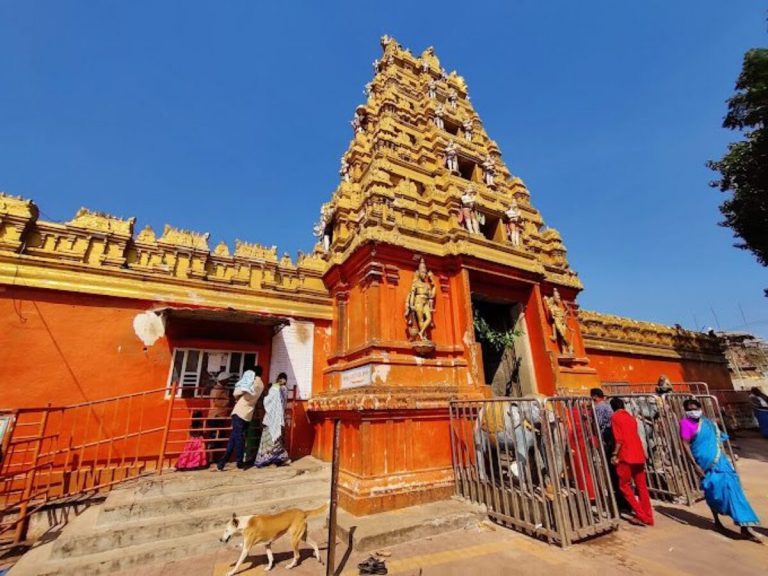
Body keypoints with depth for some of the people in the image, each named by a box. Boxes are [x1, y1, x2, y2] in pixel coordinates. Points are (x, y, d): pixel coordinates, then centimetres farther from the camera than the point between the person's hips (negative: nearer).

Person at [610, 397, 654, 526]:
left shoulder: (615, 417, -6)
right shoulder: (631, 417, 16)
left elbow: (619, 438, -14)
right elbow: (633, 436, 20)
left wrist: (615, 454, -9)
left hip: (626, 456, -7)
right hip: (639, 454, 7)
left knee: (624, 486, 6)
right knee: (642, 486, 13)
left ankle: (641, 516, 5)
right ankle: (648, 517, 17)